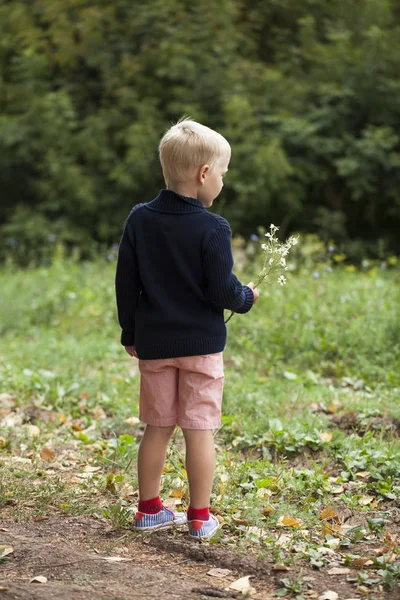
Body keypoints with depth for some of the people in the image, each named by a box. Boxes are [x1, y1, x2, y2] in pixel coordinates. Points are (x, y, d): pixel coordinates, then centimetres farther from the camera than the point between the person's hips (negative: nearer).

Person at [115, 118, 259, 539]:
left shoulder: (139, 220, -1)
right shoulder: (213, 229, -15)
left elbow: (125, 284, 3)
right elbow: (222, 291, -14)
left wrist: (130, 332, 14)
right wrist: (248, 297, 7)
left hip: (153, 342, 4)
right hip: (201, 343, -4)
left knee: (157, 427, 14)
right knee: (200, 429, 3)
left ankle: (149, 509, 22)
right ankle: (200, 517, 8)